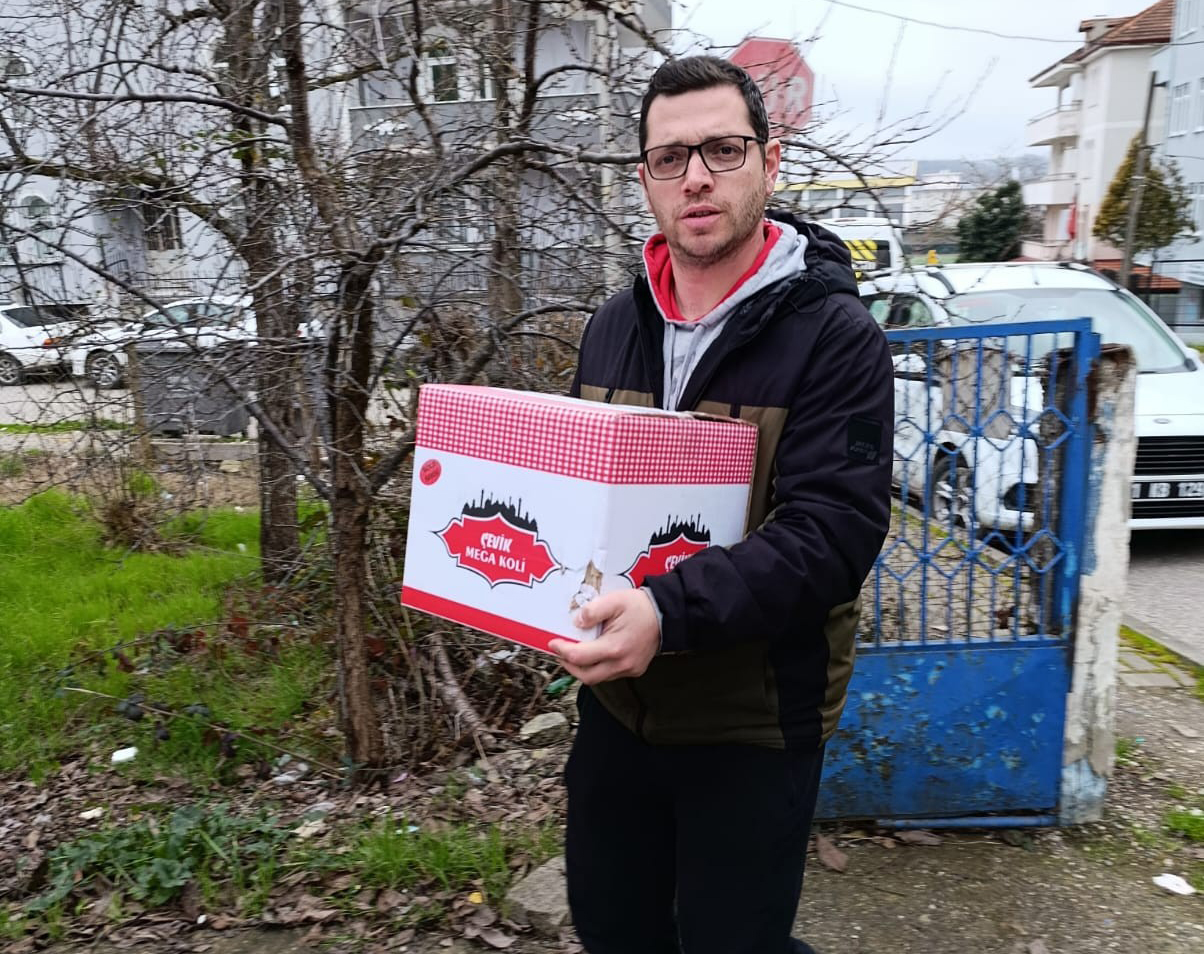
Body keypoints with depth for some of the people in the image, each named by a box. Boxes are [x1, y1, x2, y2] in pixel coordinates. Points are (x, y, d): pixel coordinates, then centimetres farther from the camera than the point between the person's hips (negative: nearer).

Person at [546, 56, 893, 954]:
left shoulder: (835, 336, -14)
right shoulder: (614, 325, 5)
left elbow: (832, 533, -24)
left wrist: (667, 611, -38)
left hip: (753, 721, -5)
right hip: (617, 698, 6)